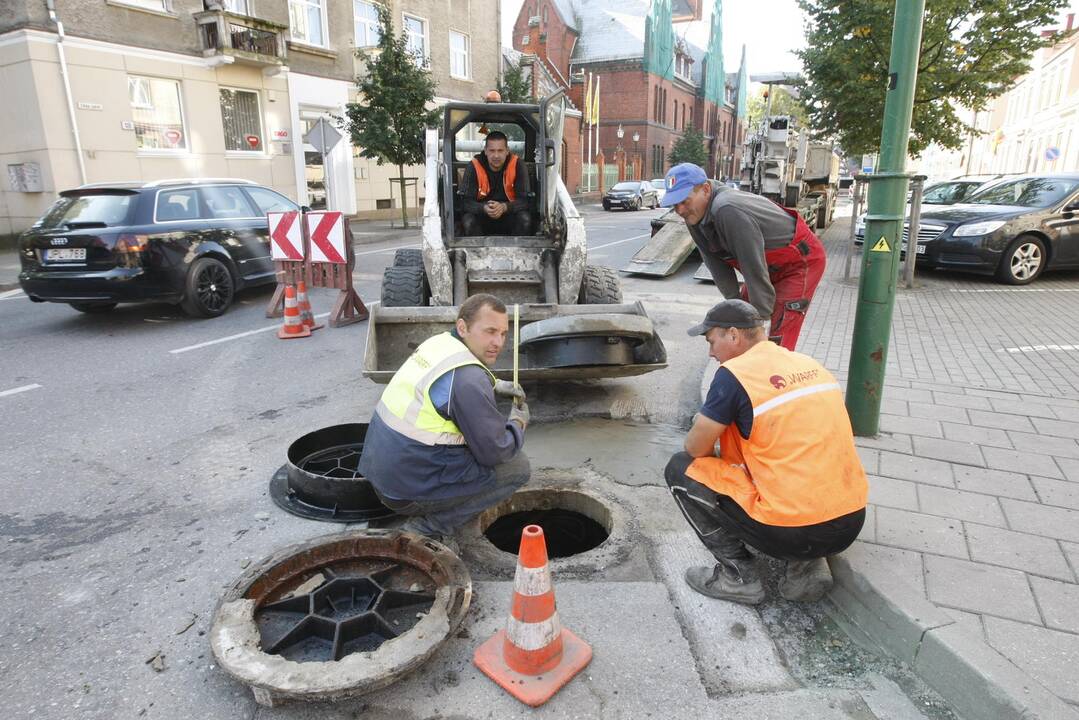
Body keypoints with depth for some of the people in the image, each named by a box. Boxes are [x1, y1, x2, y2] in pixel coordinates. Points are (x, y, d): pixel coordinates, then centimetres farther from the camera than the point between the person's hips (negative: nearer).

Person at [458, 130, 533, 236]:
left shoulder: (517, 165, -11)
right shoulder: (474, 166, -11)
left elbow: (525, 200, -15)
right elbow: (465, 202, -14)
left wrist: (504, 207, -35)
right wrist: (484, 208, -36)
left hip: (509, 214, 0)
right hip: (481, 214, 0)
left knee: (525, 219, -29)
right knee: (469, 221, -30)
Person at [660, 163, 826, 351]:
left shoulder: (728, 211, -37)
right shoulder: (694, 216, -8)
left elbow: (754, 267, -34)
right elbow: (717, 264, -6)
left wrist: (761, 317, -29)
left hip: (802, 259, -9)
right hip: (772, 265, 9)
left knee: (779, 339, -14)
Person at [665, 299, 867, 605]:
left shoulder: (734, 374, -11)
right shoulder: (810, 364, 12)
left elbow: (696, 449, -5)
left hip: (792, 532, -7)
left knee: (681, 469, 4)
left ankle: (738, 575, 7)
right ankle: (807, 566, 15)